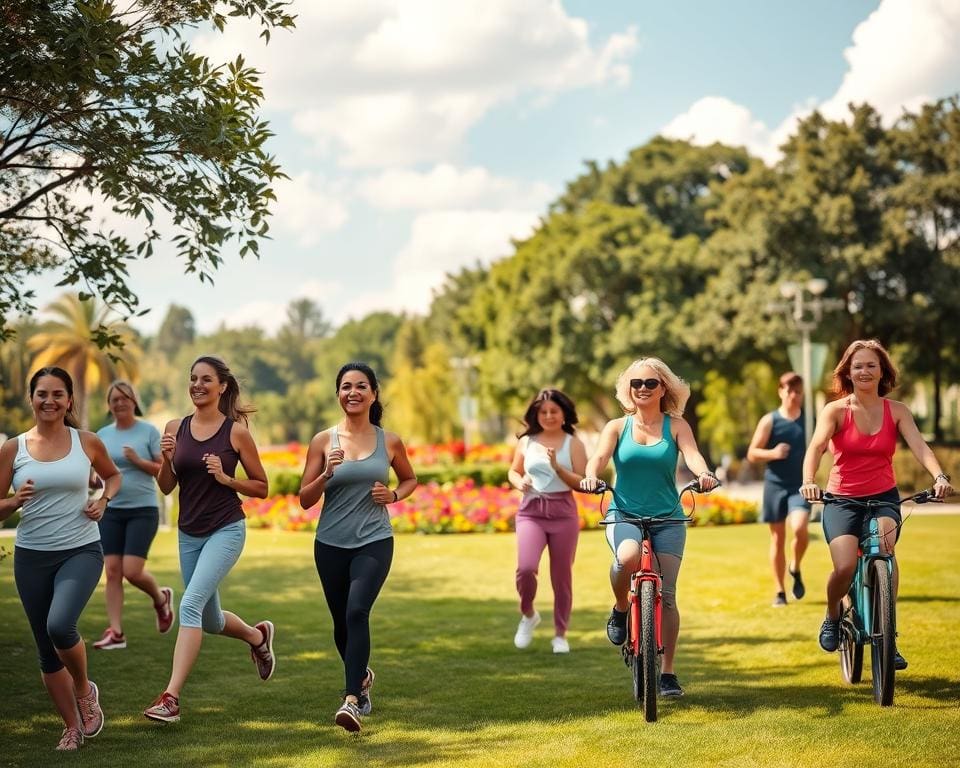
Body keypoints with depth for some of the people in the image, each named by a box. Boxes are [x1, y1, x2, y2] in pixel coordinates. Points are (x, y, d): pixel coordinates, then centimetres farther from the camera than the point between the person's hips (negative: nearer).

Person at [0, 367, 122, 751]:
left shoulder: (88, 442, -1)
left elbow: (113, 474, 19)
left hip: (81, 551, -2)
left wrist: (104, 500, -1)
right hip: (31, 556, 2)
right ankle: (72, 727, 24)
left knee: (60, 625, -25)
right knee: (47, 650, 7)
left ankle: (84, 689, 5)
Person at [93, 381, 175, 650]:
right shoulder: (102, 435, 10)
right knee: (112, 571, -3)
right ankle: (115, 632, 2)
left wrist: (138, 461, -17)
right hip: (111, 511, 4)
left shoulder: (148, 431, -2)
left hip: (143, 510, -4)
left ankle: (161, 598, 21)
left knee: (132, 571, -11)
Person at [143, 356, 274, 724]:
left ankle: (171, 697, -20)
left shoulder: (236, 432, -7)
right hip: (189, 533, 6)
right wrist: (166, 459, -13)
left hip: (226, 531, -5)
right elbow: (166, 487, 5)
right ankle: (258, 637, 48)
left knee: (191, 604, -21)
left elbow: (261, 488, -1)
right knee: (210, 621, 16)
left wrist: (225, 478, -16)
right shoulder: (175, 428, 3)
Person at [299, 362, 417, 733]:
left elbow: (410, 479, 19)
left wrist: (393, 495, -3)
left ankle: (352, 700, -26)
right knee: (342, 622, 13)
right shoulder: (323, 441, -1)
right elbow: (305, 500, 0)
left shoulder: (389, 442, 1)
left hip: (374, 541, -2)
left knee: (357, 611, -22)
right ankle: (361, 675, 43)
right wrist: (326, 474, -18)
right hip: (331, 544, 2)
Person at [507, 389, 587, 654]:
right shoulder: (526, 442, 7)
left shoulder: (573, 444, 1)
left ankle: (560, 634, 20)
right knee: (526, 568, -18)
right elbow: (513, 471, 19)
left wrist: (557, 466, -18)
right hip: (530, 512, 1)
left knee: (562, 575, 4)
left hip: (563, 512, -1)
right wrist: (519, 482, -3)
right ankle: (528, 615, 11)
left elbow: (583, 483, -4)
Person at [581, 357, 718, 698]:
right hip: (624, 515, -1)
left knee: (666, 594, -4)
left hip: (668, 519, 1)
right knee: (628, 557, -34)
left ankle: (668, 673, 8)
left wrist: (704, 474, -36)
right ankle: (620, 610, -3)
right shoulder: (617, 427, 6)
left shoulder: (676, 426, 4)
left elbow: (692, 454, -13)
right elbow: (599, 456, -10)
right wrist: (590, 476, -33)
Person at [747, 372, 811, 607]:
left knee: (800, 529, -22)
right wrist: (772, 453, -19)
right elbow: (752, 453, -1)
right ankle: (780, 592, 15)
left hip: (801, 485, 0)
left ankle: (795, 569, 8)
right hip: (775, 485, 0)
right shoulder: (770, 421, -2)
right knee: (778, 538, 5)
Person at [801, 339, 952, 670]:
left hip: (884, 497, 1)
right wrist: (808, 481, -39)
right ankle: (832, 616, 12)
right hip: (842, 499, -1)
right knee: (845, 566, -22)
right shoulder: (835, 411, -4)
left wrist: (939, 476, -32)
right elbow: (816, 446, -19)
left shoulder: (896, 411, 2)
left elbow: (919, 445, -13)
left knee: (885, 549, -29)